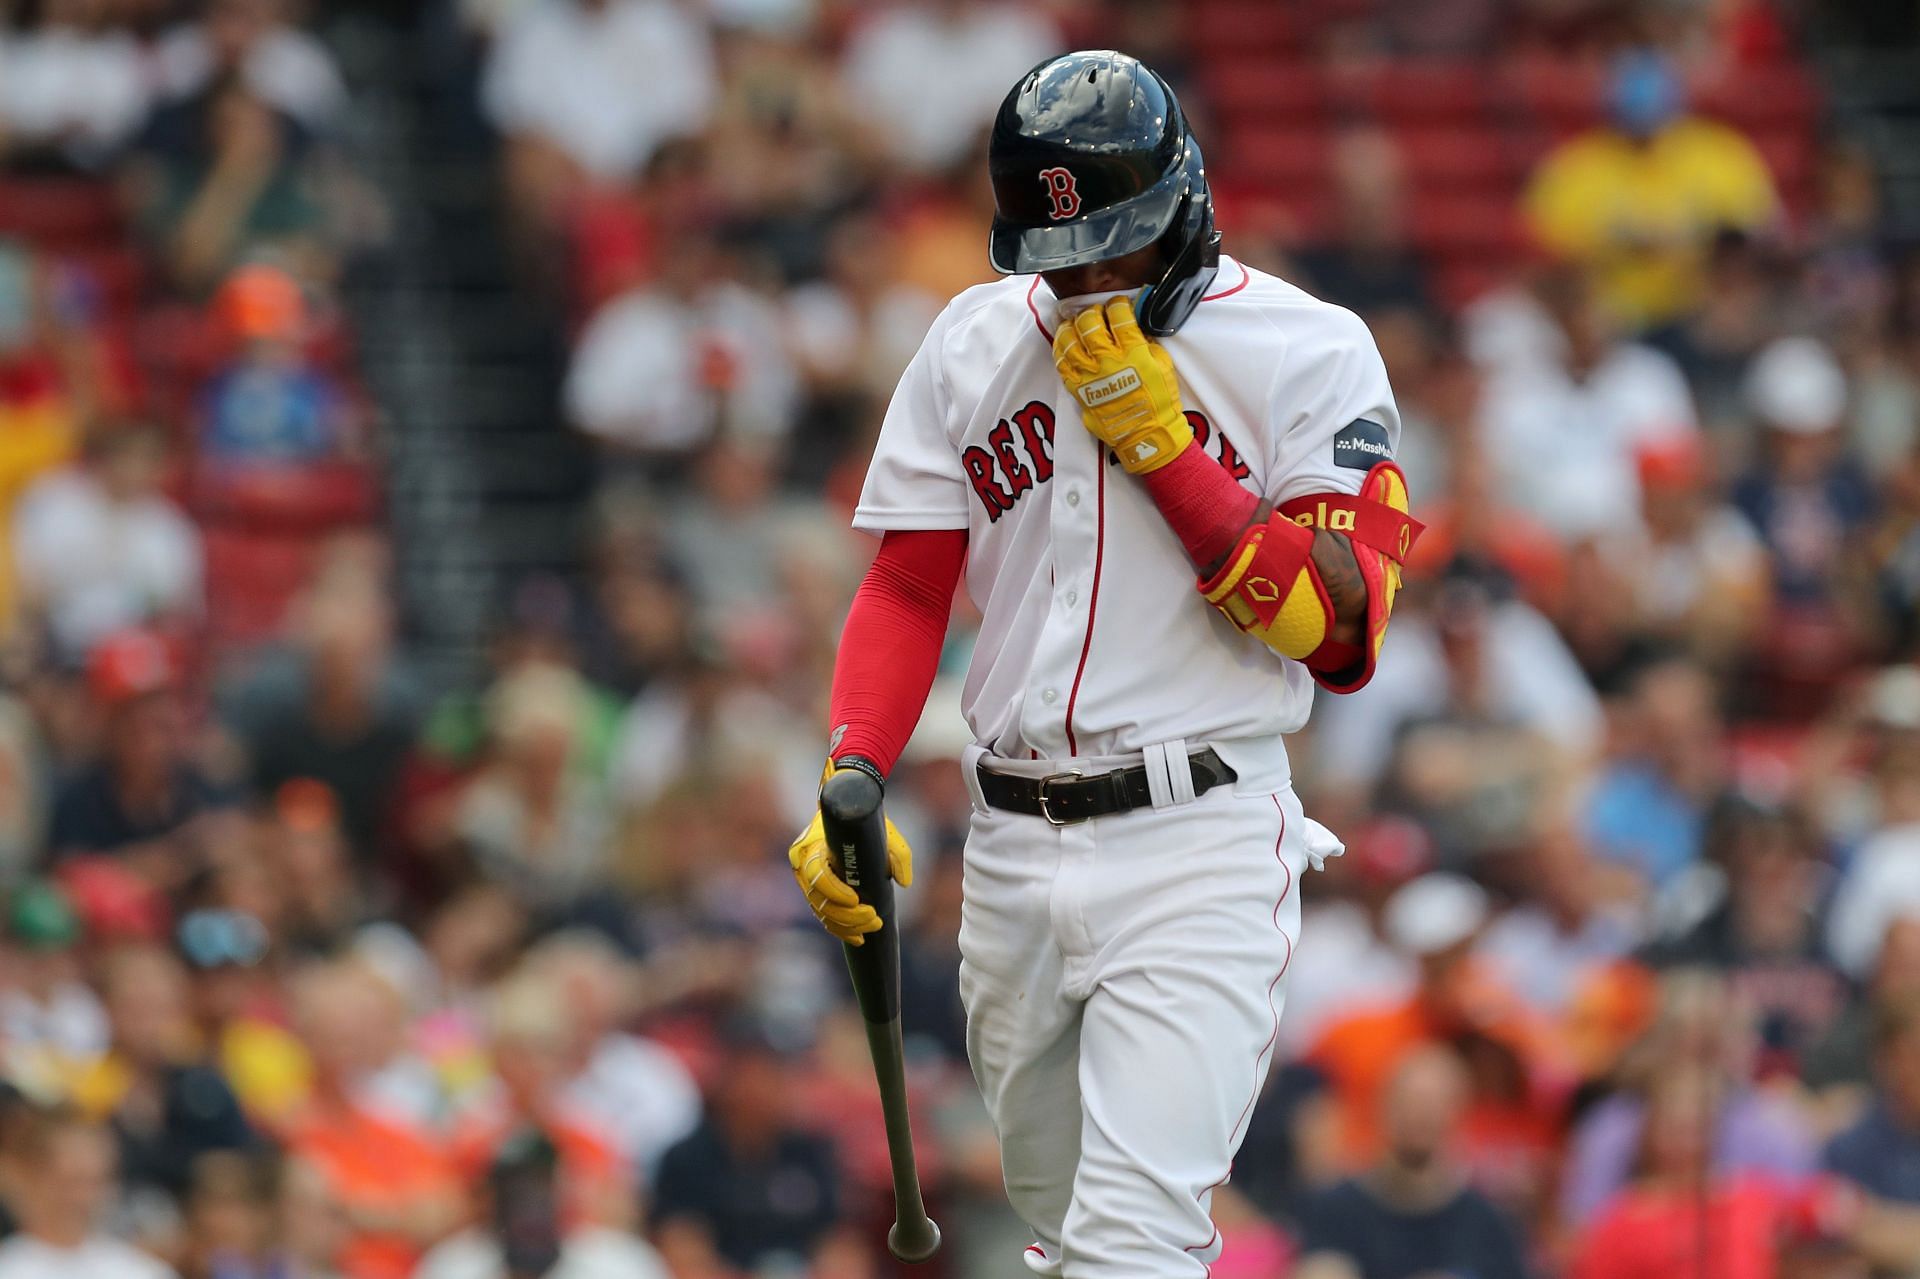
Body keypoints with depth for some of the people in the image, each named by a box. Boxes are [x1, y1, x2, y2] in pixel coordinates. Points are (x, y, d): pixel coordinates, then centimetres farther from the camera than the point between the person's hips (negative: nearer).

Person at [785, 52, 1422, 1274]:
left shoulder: (1306, 354, -4)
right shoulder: (975, 344, 9)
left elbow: (1340, 634, -11)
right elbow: (908, 589, 11)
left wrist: (1157, 442, -15)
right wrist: (850, 785, -6)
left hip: (1197, 852, -5)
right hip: (1016, 851, 5)